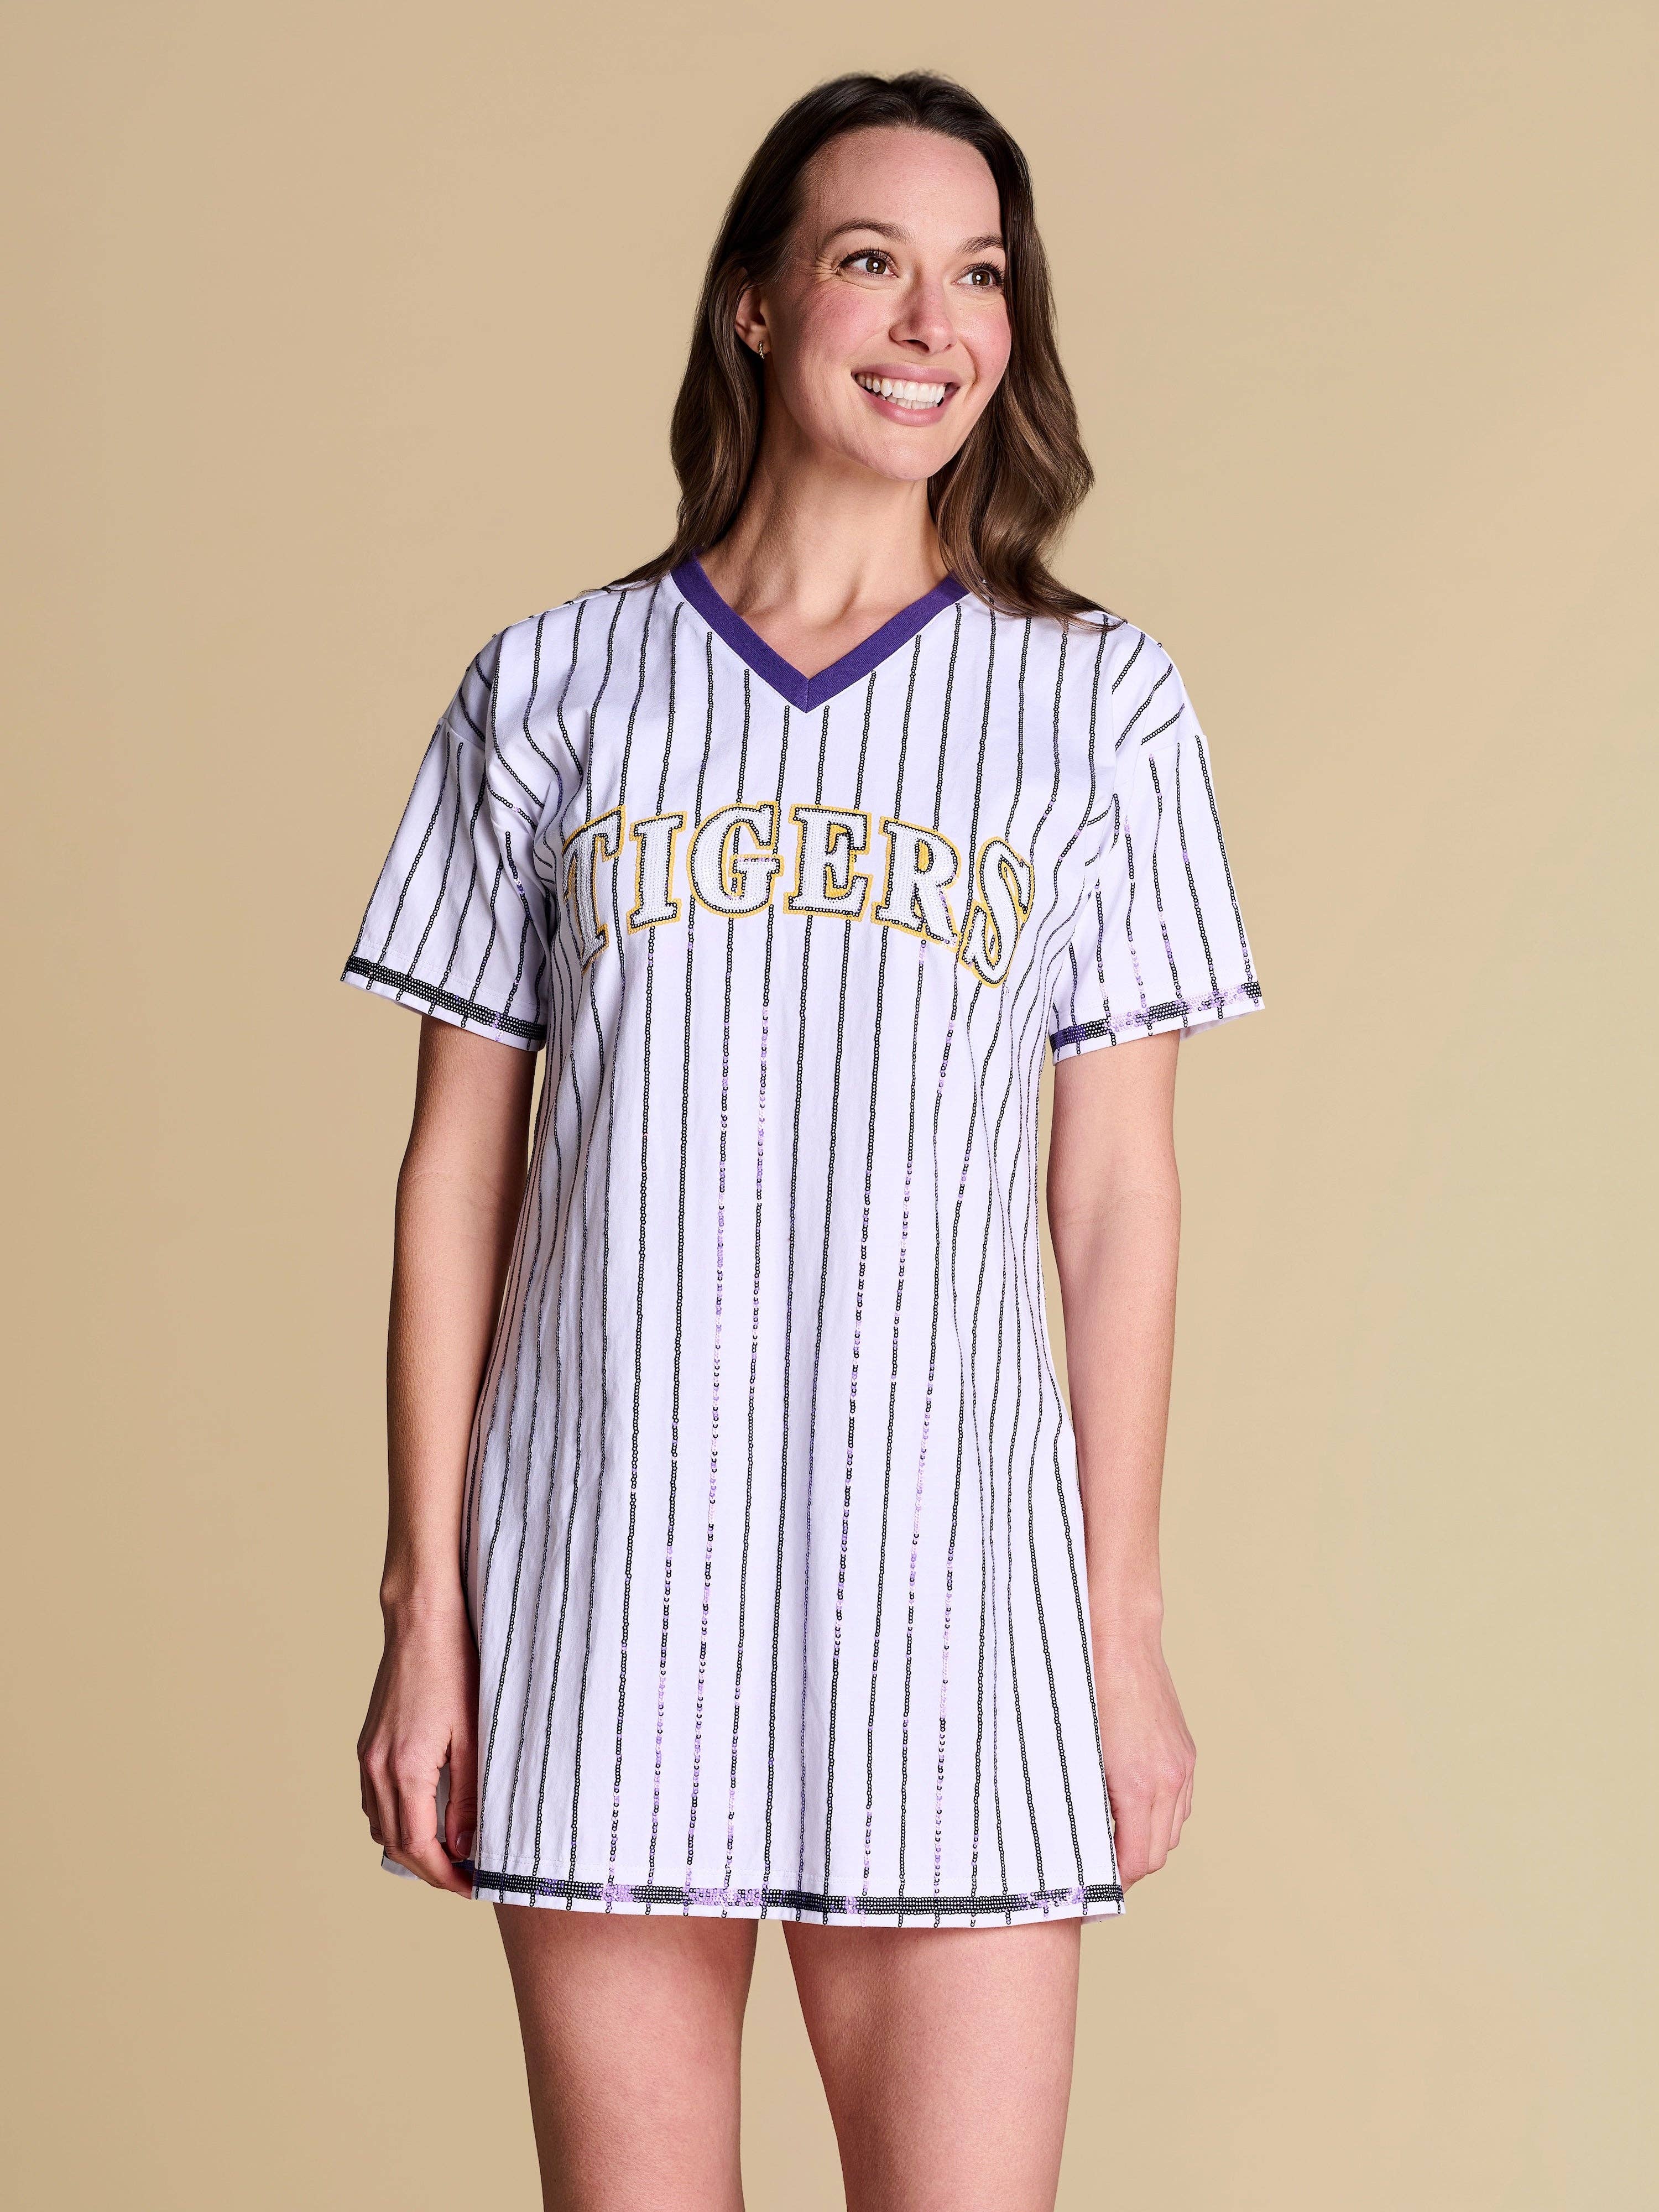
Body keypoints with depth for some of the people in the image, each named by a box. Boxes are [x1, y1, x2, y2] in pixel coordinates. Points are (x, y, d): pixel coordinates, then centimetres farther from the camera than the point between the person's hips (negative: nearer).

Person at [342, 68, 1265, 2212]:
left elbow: (1116, 1186, 5)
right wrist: (425, 1606, 3)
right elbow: (458, 1169, 6)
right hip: (600, 1572, 1)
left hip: (946, 1574, 0)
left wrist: (1126, 1623, 3)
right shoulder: (552, 690, 5)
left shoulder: (1098, 706, 5)